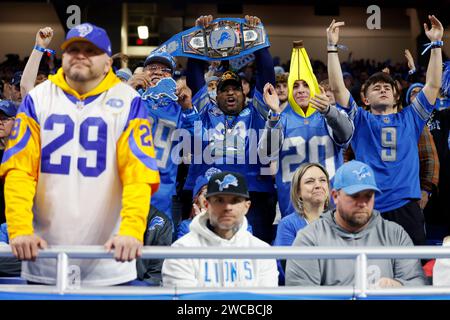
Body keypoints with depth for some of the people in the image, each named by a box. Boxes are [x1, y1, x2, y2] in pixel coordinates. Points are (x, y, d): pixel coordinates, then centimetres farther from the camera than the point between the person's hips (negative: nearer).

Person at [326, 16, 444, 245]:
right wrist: (332, 46, -3)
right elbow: (338, 88, 2)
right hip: (368, 208, -2)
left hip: (406, 207, 2)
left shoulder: (409, 119, 17)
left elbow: (433, 85, 12)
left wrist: (436, 43, 8)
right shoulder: (361, 121, 11)